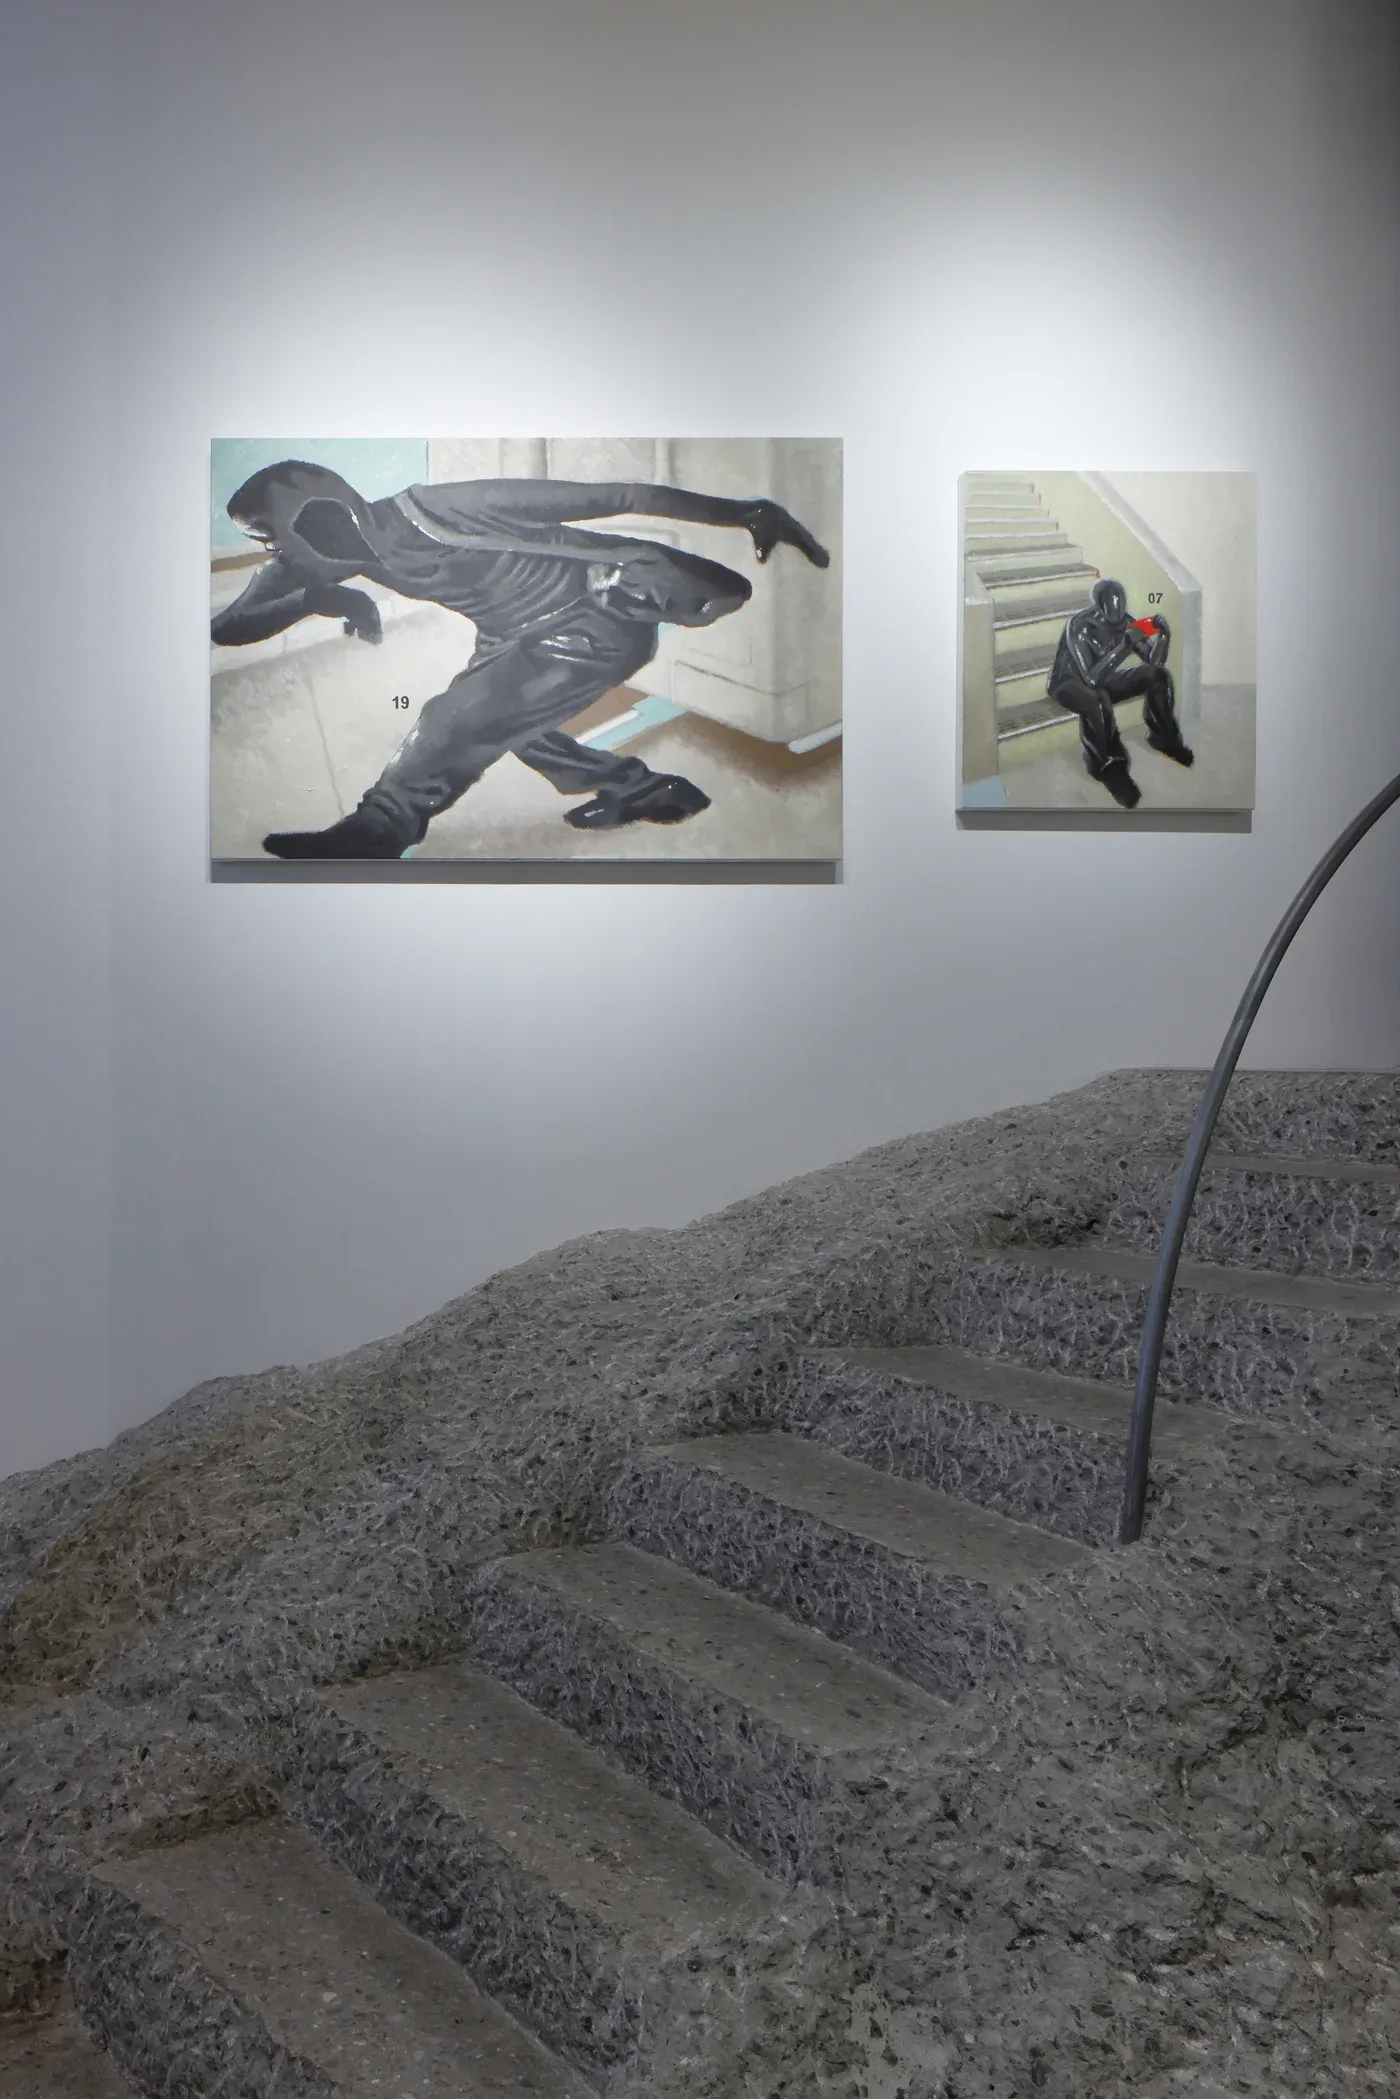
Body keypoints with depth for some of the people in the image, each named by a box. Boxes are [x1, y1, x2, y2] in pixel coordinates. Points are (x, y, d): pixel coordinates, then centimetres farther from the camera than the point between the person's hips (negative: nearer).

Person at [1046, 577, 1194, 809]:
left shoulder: (1125, 621, -10)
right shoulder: (1079, 626, -29)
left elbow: (1153, 661, -5)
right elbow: (1091, 678, -38)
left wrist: (1163, 634, -25)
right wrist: (1126, 644, -44)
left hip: (1101, 679, 7)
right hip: (1069, 684, -7)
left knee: (1158, 674, -9)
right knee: (1097, 700, -41)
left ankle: (1164, 737, 6)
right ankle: (1108, 766, -27)